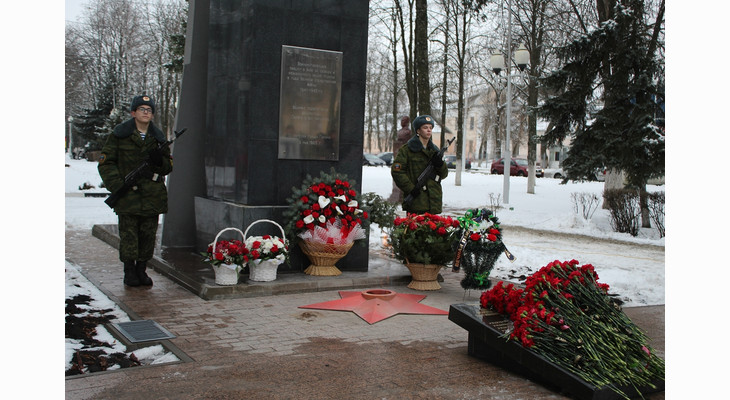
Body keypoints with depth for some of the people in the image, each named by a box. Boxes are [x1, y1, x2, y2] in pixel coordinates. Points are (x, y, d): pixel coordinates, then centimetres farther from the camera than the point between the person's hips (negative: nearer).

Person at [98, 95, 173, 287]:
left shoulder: (158, 138, 11)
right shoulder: (120, 135, 2)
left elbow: (168, 167, 16)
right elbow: (106, 162, 3)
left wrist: (160, 160, -8)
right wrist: (117, 185, -10)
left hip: (153, 196, 3)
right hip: (128, 197, -3)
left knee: (148, 235, 7)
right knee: (128, 235, 0)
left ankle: (141, 270, 20)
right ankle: (129, 271, 12)